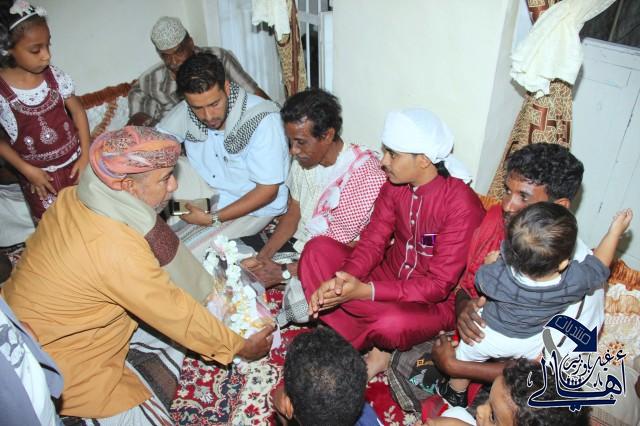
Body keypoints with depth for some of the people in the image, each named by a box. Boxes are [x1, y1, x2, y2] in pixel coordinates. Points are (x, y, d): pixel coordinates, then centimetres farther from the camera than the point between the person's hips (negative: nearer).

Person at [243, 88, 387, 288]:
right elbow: (292, 214, 6)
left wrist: (285, 271, -21)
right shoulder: (304, 158, -2)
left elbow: (345, 249, -21)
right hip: (297, 242, 7)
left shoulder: (364, 173, -24)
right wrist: (263, 255, -8)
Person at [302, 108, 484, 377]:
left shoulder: (461, 205, -25)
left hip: (435, 303, -6)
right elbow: (372, 242, -7)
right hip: (389, 274, 6)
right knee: (318, 249, -12)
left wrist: (365, 291, -35)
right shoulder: (395, 184, -6)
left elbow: (439, 285, -26)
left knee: (393, 324, -40)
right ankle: (372, 346, -14)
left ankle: (350, 337, -2)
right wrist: (342, 280, -28)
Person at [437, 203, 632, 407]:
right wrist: (616, 230, -2)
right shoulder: (575, 282, -36)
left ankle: (456, 392, 50)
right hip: (531, 342, 1)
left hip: (490, 335, -1)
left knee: (464, 356, 26)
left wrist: (490, 261, 1)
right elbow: (599, 264, -12)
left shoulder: (499, 275, -41)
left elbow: (480, 280, -16)